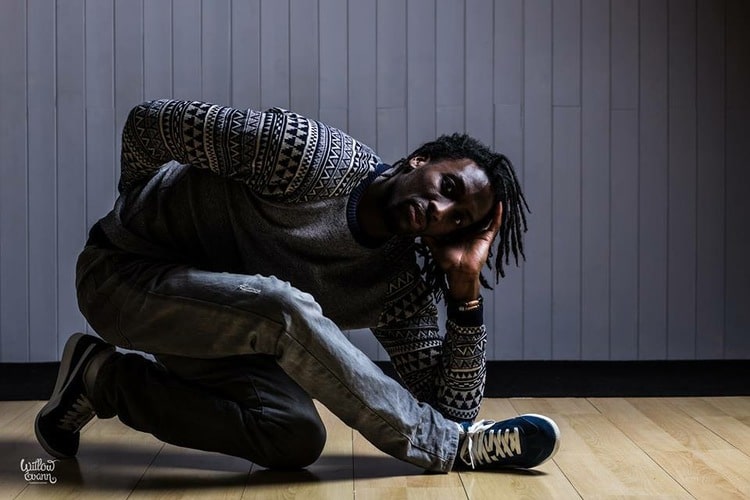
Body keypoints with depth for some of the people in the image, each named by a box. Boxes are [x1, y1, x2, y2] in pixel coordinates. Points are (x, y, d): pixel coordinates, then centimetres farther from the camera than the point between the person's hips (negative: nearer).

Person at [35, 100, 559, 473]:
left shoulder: (401, 283, -7)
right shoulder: (311, 157, -26)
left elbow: (451, 406, -10)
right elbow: (148, 121, -16)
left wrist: (466, 286, -19)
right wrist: (141, 212, 2)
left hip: (217, 324, 6)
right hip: (121, 271, -6)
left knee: (296, 440, -15)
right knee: (286, 309, -34)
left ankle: (106, 380, 2)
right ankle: (454, 448, -19)